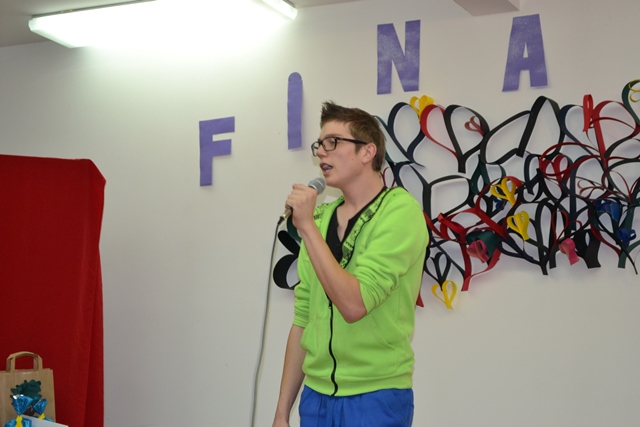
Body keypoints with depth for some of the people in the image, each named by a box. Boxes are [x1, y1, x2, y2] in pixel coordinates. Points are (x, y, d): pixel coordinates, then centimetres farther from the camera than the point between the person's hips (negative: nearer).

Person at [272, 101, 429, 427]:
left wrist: (307, 227, -19)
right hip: (316, 395, 6)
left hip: (376, 396, -6)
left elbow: (354, 305, -23)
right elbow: (302, 320, 10)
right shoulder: (319, 218, 6)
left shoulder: (401, 211, -13)